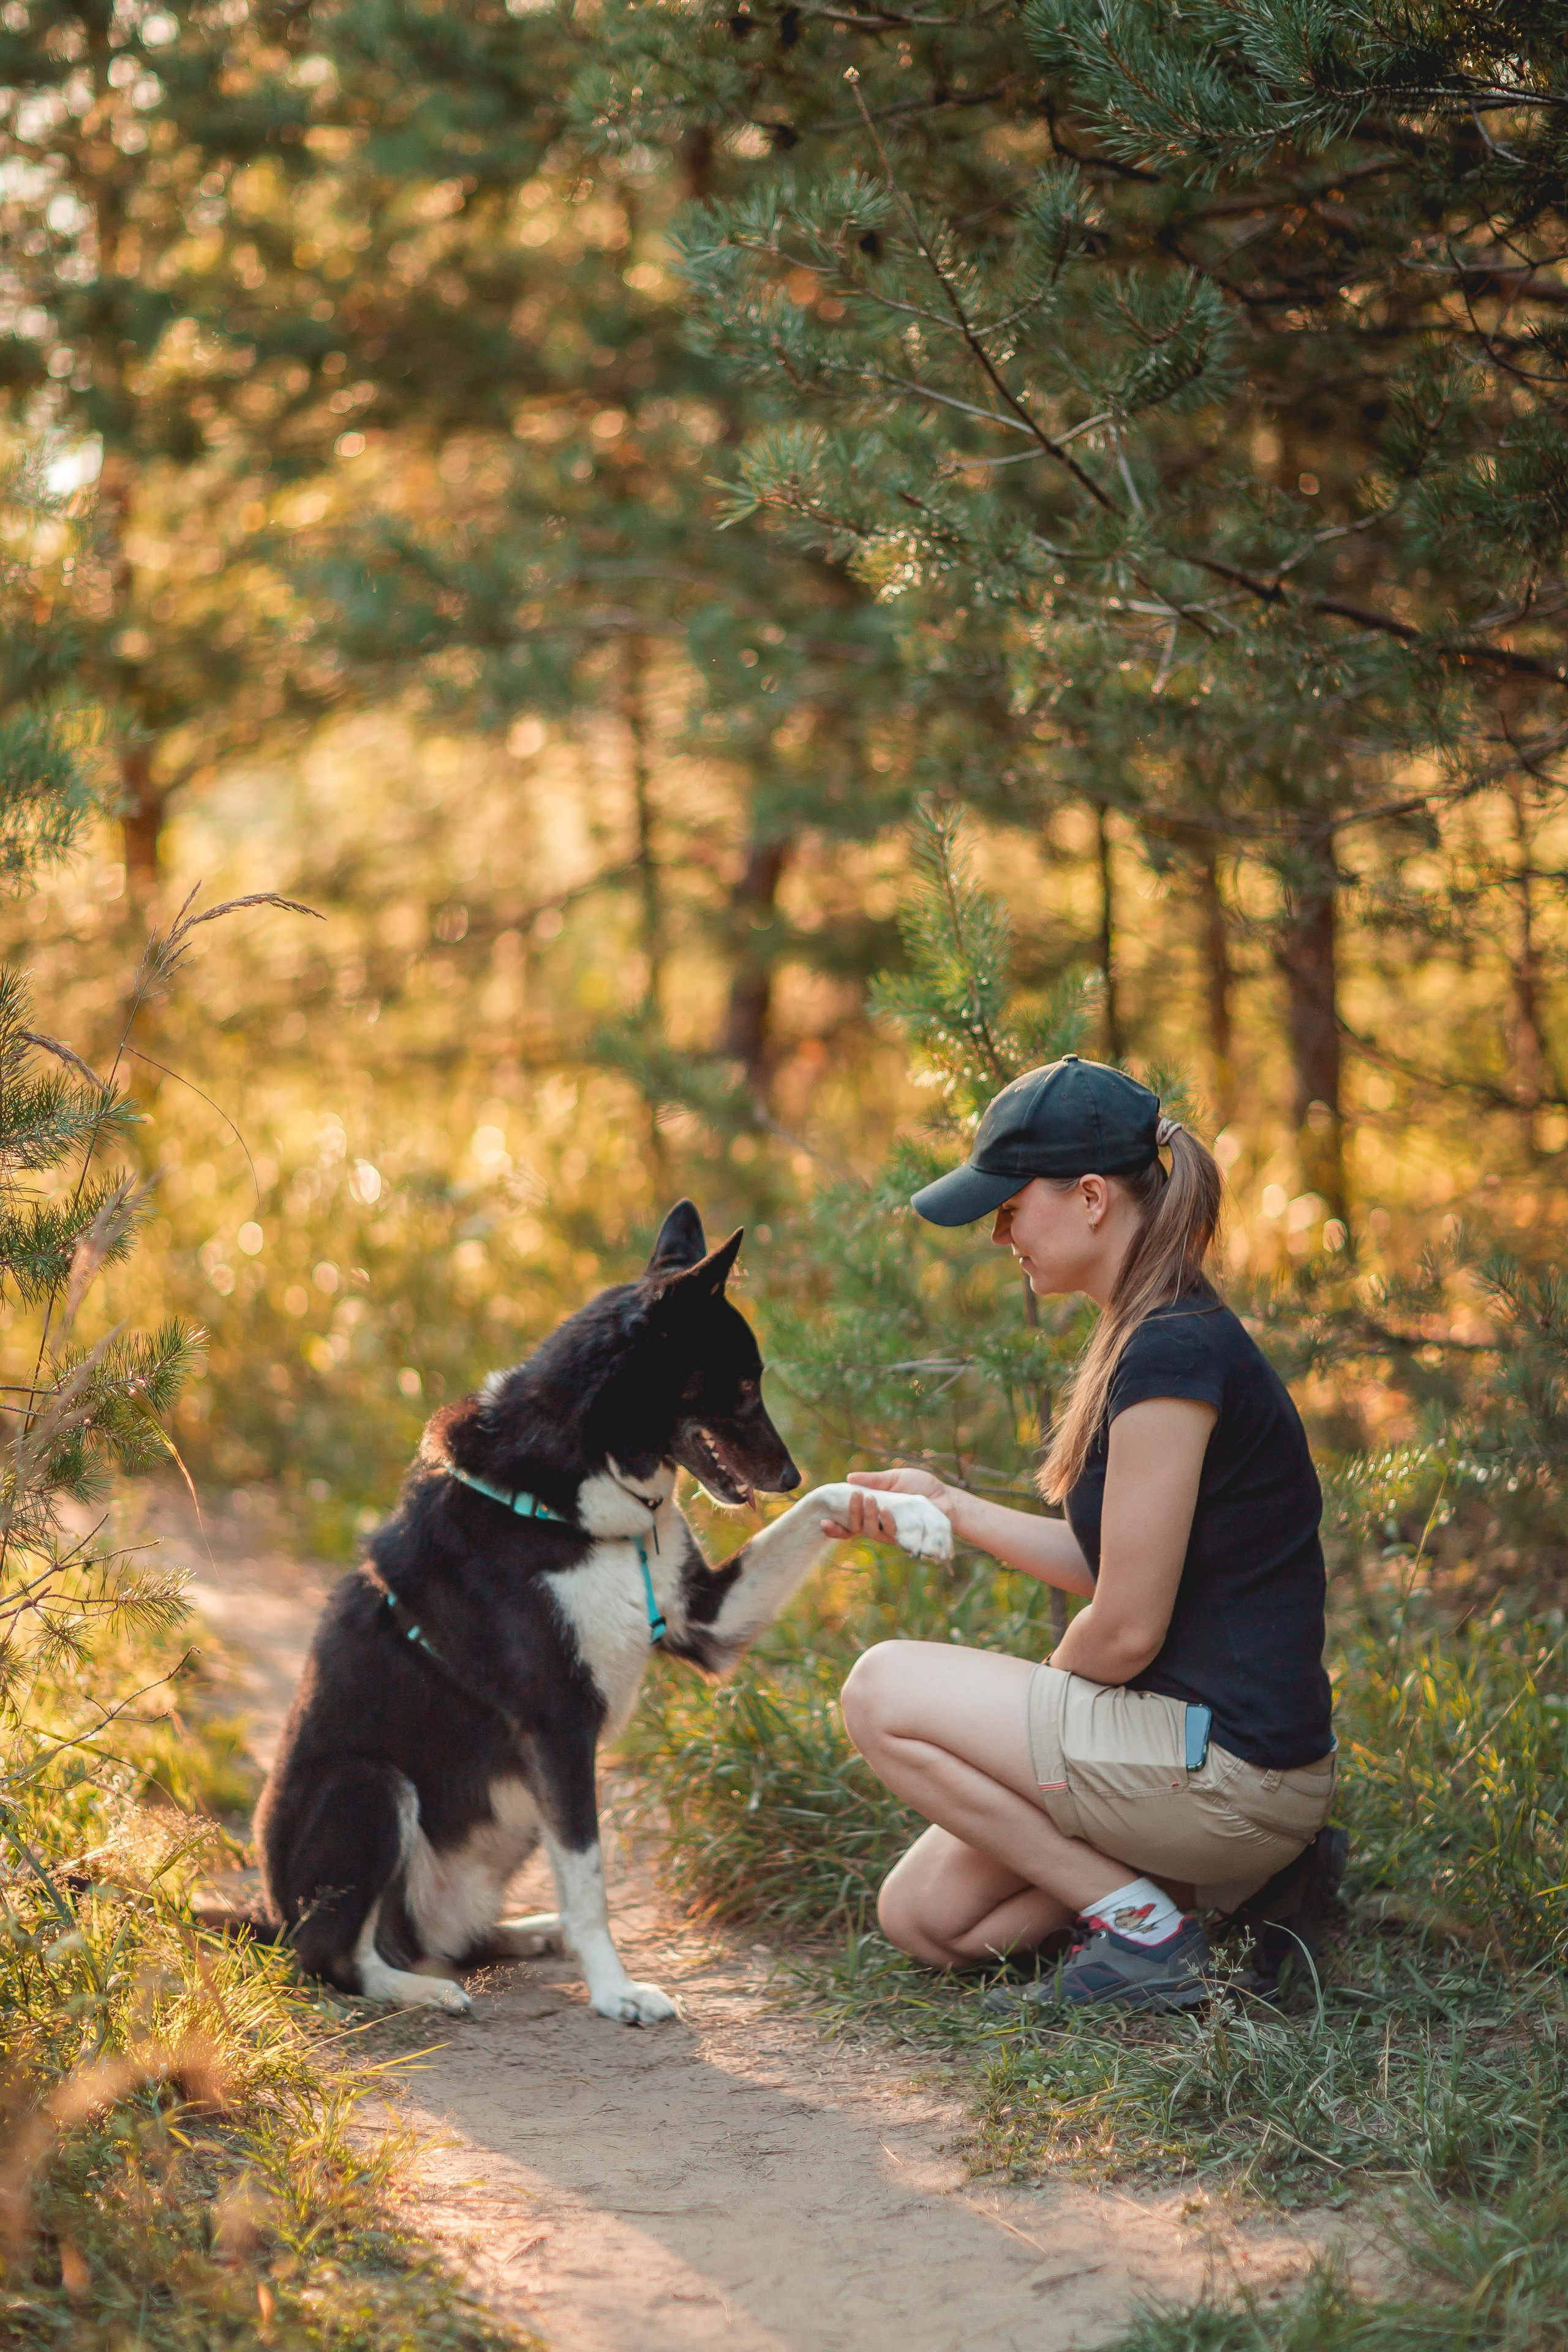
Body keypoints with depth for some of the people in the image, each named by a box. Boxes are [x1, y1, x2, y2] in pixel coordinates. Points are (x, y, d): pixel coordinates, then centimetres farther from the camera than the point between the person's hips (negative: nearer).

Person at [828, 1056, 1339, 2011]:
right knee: (923, 1915, 11)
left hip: (1227, 1769, -10)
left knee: (886, 1692, -5)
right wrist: (945, 1506, 15)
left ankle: (1145, 1927, -4)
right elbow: (1114, 1568, 16)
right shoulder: (1161, 1336, 11)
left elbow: (1126, 1628, -19)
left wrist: (1033, 1700, 0)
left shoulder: (1173, 1357, -21)